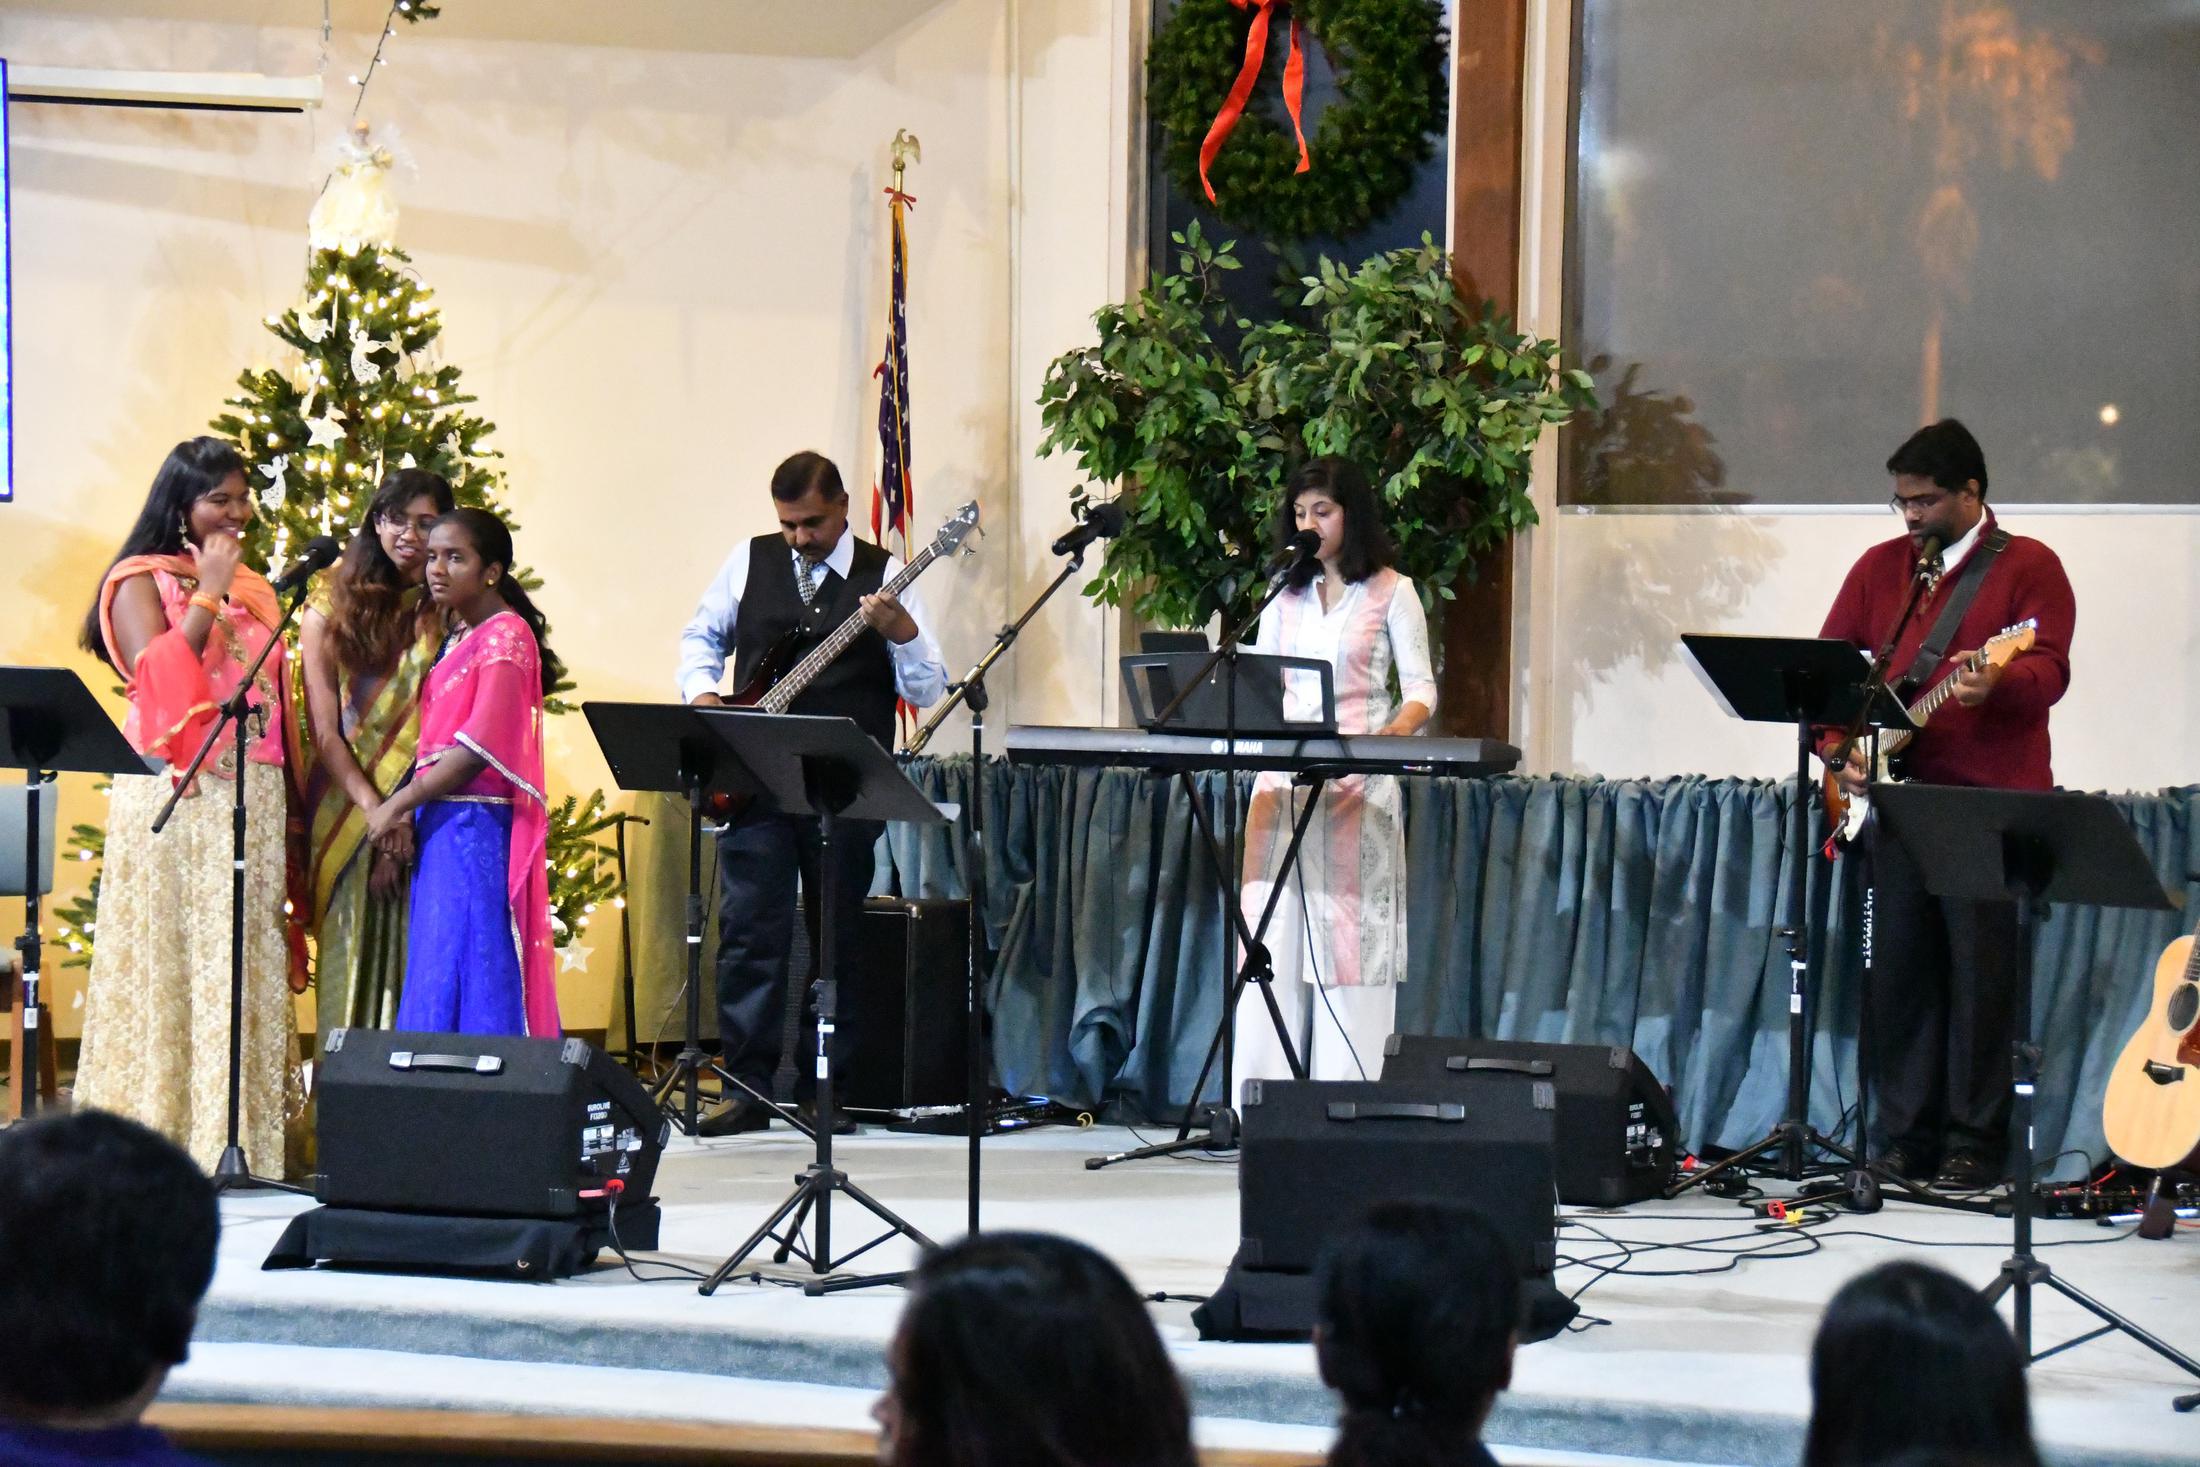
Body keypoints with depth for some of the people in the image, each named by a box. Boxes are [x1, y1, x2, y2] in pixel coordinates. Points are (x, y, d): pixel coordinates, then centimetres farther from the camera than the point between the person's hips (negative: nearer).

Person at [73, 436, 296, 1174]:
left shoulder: (255, 589, 18)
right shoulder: (141, 582, 1)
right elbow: (158, 676, -14)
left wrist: (292, 802, 9)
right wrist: (207, 594, -11)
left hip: (253, 800, 5)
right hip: (175, 798, -5)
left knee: (250, 969, 2)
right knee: (169, 964, -7)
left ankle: (240, 1147, 2)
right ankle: (155, 1138, -6)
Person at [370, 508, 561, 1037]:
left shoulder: (505, 635, -10)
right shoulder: (457, 637, 17)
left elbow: (481, 746, -17)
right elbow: (435, 742, 15)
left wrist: (399, 804, -12)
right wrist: (407, 812, -1)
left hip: (478, 827, -9)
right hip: (439, 826, 9)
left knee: (471, 976, -8)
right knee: (435, 979, 8)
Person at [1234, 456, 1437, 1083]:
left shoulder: (1390, 592, 3)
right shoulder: (1287, 593, 16)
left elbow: (1421, 689, 0)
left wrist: (1392, 735, -20)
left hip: (1357, 785, -4)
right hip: (1283, 779, 4)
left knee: (1347, 937, -6)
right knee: (1272, 935, -1)